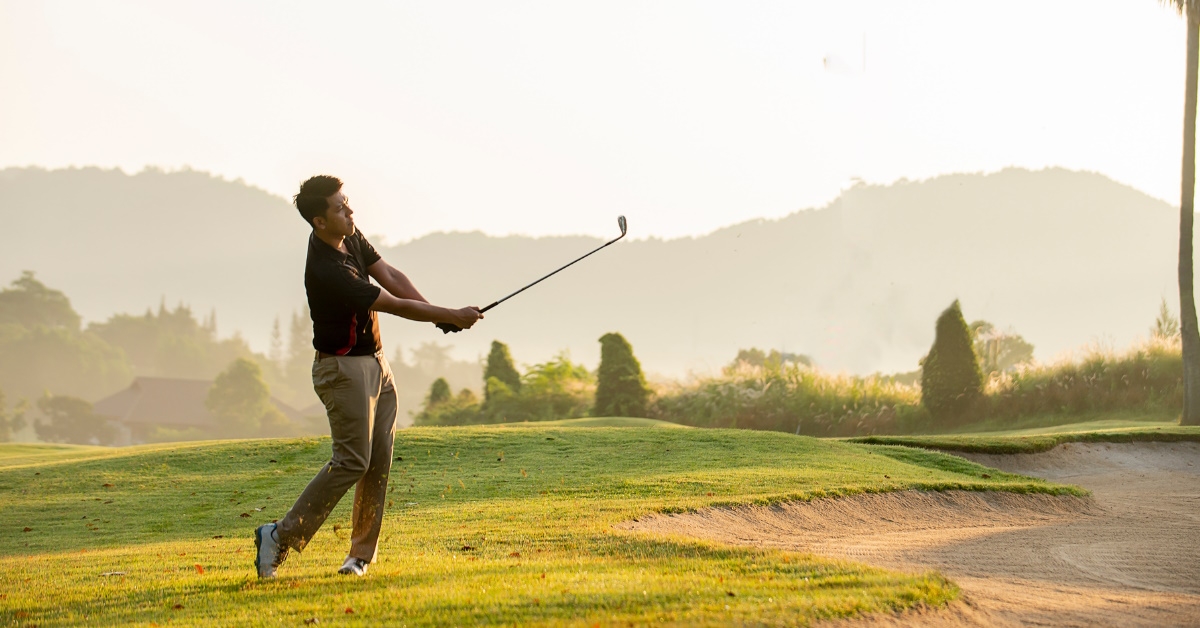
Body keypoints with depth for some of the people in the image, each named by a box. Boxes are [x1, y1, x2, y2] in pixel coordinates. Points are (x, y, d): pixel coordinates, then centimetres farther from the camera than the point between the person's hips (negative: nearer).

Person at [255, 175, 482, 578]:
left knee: (379, 459, 5)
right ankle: (281, 538, -6)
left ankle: (361, 555, 8)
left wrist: (438, 314, -8)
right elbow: (395, 305, -22)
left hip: (374, 361, 9)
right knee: (352, 460, -12)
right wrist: (452, 316, -15)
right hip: (342, 367, -9)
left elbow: (391, 277, 5)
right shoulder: (325, 270, -26)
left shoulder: (352, 238, 3)